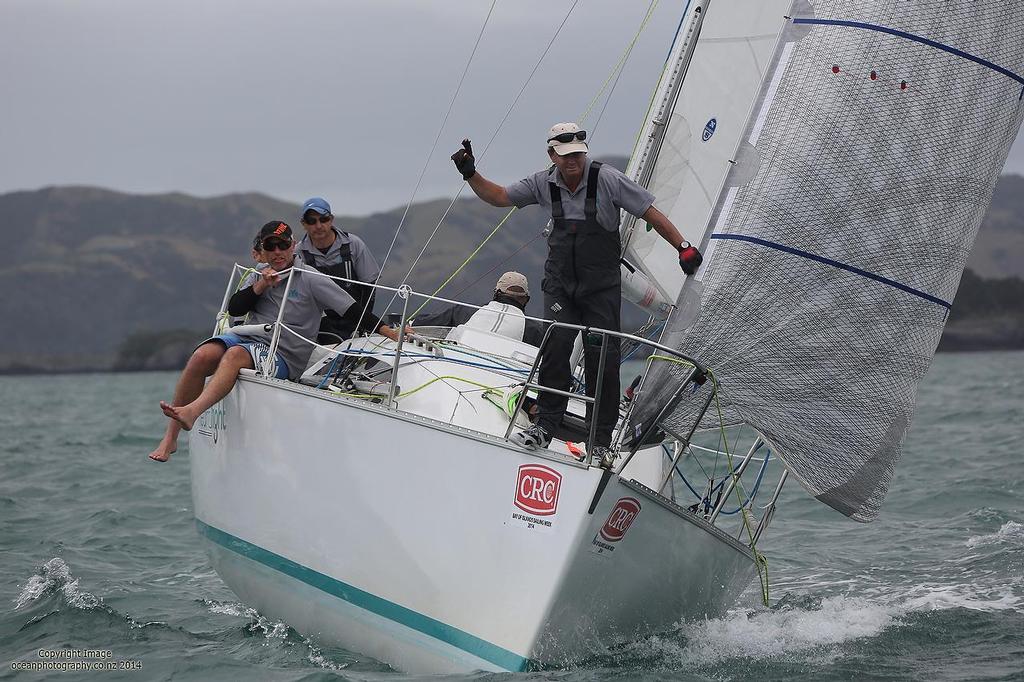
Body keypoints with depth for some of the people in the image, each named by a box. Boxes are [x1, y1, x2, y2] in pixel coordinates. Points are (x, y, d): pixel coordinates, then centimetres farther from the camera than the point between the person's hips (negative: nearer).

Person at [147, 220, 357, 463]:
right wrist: (259, 287, -5)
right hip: (246, 338, 5)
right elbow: (234, 308, 9)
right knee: (202, 356, -25)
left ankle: (192, 412, -58)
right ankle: (170, 438, -25)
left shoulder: (310, 279, 3)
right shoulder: (259, 275, 20)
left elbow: (353, 311, 0)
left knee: (235, 354, -36)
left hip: (282, 357, -5)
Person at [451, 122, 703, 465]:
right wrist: (471, 174, -6)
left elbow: (652, 214, -8)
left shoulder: (607, 179, -12)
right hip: (560, 281, 2)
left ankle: (601, 441, 3)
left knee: (602, 359, -5)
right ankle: (545, 427, -2)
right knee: (555, 348, -13)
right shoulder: (543, 183, -1)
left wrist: (684, 247, -10)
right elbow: (499, 197, 9)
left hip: (601, 285, -2)